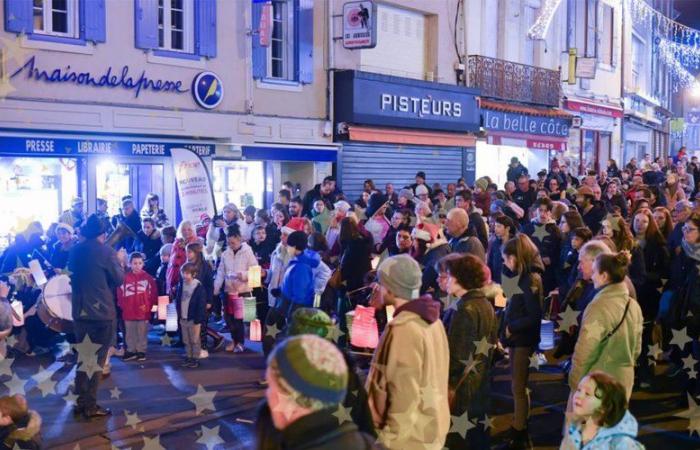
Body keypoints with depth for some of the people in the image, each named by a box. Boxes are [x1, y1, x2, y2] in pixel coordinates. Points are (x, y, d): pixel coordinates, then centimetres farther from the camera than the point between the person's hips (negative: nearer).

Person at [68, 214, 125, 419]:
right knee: (96, 359, 1)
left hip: (80, 311, 5)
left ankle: (81, 402, 16)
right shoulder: (106, 252, -10)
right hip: (102, 312, -5)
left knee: (83, 356, 15)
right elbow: (119, 279, -6)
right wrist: (119, 261, 10)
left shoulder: (75, 251, 6)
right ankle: (90, 406, 2)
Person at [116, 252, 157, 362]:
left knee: (142, 333, 8)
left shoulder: (148, 278, -3)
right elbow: (120, 293, 1)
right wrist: (122, 305, -7)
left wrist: (148, 306, -8)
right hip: (128, 312, 1)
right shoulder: (125, 278, -2)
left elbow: (153, 293, -1)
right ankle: (131, 351, 22)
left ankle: (141, 351, 18)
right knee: (130, 334, 12)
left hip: (143, 311, -1)